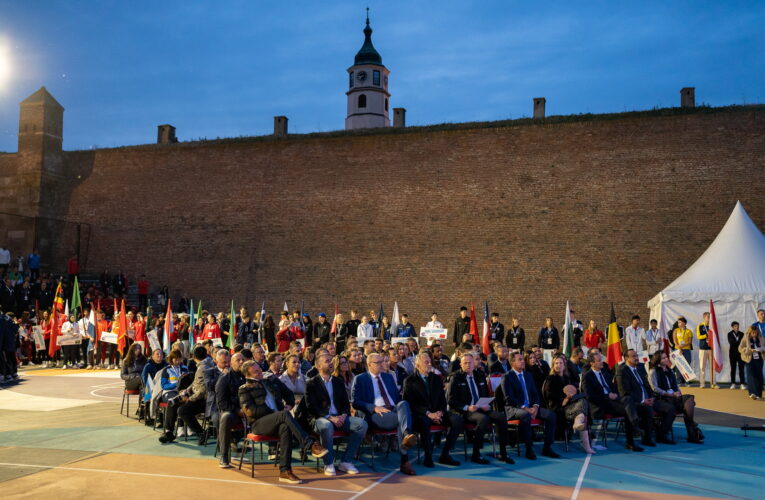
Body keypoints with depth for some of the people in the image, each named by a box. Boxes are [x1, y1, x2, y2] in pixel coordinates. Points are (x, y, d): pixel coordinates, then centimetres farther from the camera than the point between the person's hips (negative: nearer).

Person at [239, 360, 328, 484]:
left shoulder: (272, 380, 22)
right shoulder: (245, 389, 7)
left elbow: (289, 394, 30)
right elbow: (250, 411, -6)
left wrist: (289, 404, 7)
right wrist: (274, 412, -10)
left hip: (278, 421, 4)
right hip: (258, 423, -4)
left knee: (285, 427, -35)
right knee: (285, 415, -34)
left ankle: (285, 472, -35)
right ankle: (311, 446, -40)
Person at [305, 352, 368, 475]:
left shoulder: (339, 382, 18)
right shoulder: (311, 384, 3)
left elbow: (346, 403, 16)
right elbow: (311, 407, -7)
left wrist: (344, 415, -7)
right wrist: (329, 418, -19)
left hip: (339, 418, 5)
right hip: (319, 418, -5)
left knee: (362, 424, -20)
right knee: (326, 426, -40)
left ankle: (346, 461, -12)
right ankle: (328, 464, -22)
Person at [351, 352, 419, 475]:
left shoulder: (388, 377, 26)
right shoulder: (360, 379, 8)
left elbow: (398, 397, 25)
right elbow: (355, 402, -2)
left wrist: (400, 408, 0)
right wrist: (374, 408, -17)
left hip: (394, 411, 4)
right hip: (375, 415, -4)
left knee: (403, 404, -33)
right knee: (402, 418, -33)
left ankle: (407, 435, -49)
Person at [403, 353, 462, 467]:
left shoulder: (437, 378, 17)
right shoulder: (410, 381, 2)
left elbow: (443, 399, 15)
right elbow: (411, 403, -8)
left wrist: (440, 412, -7)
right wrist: (428, 413, -19)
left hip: (437, 413, 5)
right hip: (420, 415, -5)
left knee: (457, 419, -21)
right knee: (424, 421, -40)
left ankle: (444, 455, -13)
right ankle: (428, 457, -23)